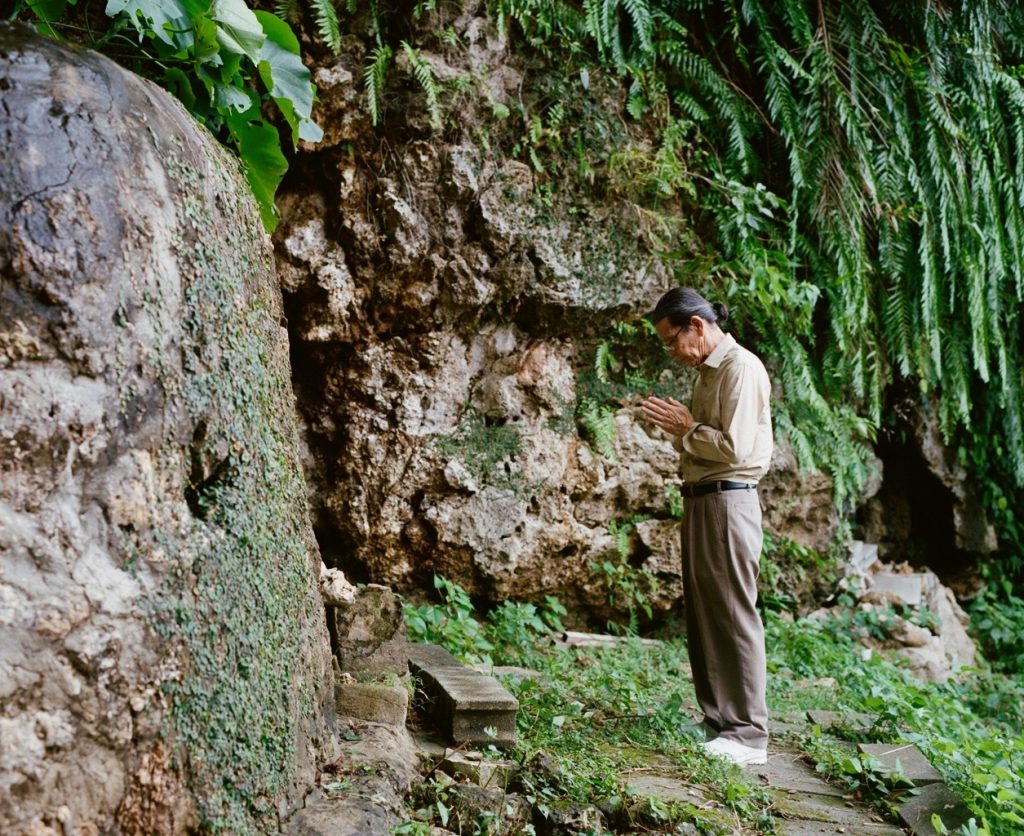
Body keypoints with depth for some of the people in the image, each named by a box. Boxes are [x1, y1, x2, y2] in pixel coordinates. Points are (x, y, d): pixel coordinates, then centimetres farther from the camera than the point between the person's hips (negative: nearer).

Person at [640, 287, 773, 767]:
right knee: (703, 616, 12)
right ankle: (717, 721, 20)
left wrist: (686, 427, -10)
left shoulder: (741, 368, -12)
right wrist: (677, 426, 6)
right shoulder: (708, 371, 17)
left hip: (727, 502, -10)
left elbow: (735, 446, -20)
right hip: (700, 500, 10)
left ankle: (747, 735, 0)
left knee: (733, 616, -6)